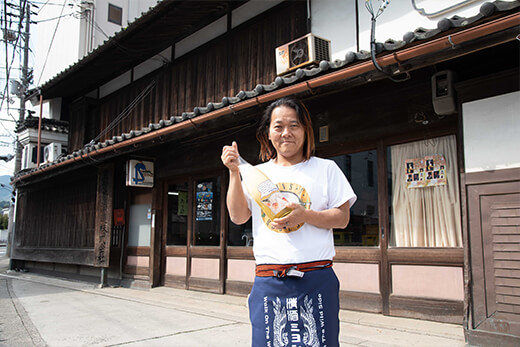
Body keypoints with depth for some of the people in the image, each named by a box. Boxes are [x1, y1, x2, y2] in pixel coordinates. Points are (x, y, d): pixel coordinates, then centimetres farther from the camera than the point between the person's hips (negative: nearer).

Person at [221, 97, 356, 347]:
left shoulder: (325, 169, 7)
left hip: (316, 279, -2)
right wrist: (234, 173, -3)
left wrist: (305, 215, -16)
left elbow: (342, 218, 2)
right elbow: (238, 216, 6)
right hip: (268, 281, 2)